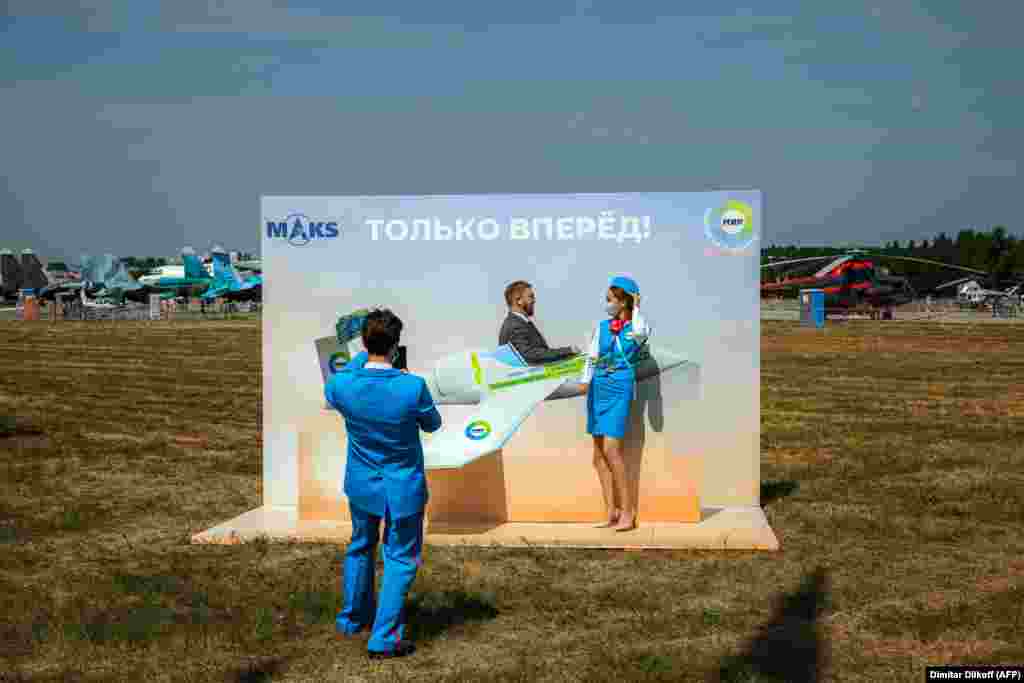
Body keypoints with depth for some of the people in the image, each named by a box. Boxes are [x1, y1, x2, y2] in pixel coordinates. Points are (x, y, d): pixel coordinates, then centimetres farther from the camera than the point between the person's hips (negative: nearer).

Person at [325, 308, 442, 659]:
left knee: (360, 548, 25)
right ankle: (384, 637, 11)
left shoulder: (342, 384, -17)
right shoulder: (413, 387, -26)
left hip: (361, 484, 4)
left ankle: (352, 618, 42)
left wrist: (363, 357, 17)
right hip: (403, 488, -4)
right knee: (400, 558, 10)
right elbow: (432, 424, -6)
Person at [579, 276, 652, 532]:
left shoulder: (638, 325, -3)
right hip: (598, 388, 6)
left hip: (620, 389, -5)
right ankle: (611, 512, 11)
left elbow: (640, 333, -27)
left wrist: (636, 307, -13)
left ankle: (628, 512, -6)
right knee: (599, 453, 5)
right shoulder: (602, 326, 9)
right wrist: (585, 382, -1)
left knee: (611, 450, -15)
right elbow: (592, 357, 10)